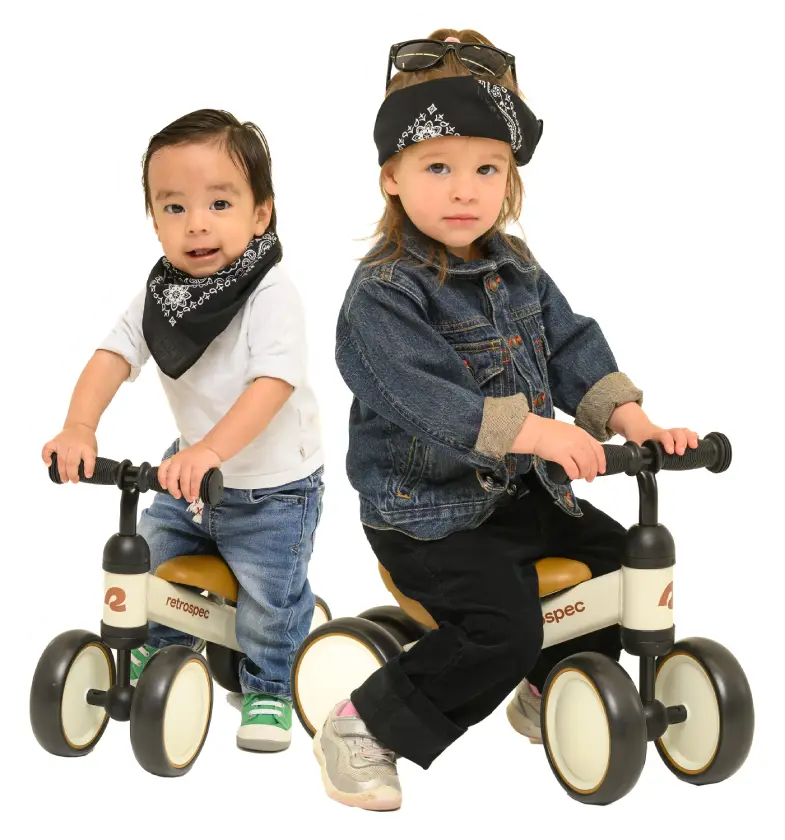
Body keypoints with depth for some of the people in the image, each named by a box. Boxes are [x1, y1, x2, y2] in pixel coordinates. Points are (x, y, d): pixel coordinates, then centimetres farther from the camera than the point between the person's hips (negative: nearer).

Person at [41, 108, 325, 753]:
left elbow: (272, 383, -35)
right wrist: (80, 426, -30)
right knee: (151, 557, 15)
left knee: (269, 601, -2)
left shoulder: (270, 293, -25)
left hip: (272, 485, -6)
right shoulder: (160, 291, -6)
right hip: (194, 469, 6)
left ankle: (268, 689, 25)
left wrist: (213, 448, -48)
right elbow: (115, 353, -13)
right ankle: (165, 645, 43)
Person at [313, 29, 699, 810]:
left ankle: (545, 694, 29)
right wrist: (530, 430, -41)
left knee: (627, 561, 10)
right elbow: (421, 396, -32)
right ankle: (360, 727, -7)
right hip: (423, 509, -8)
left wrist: (626, 415, -13)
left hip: (519, 491, 8)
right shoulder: (383, 292, -20)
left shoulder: (517, 267, 6)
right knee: (505, 625, -24)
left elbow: (570, 344, 4)